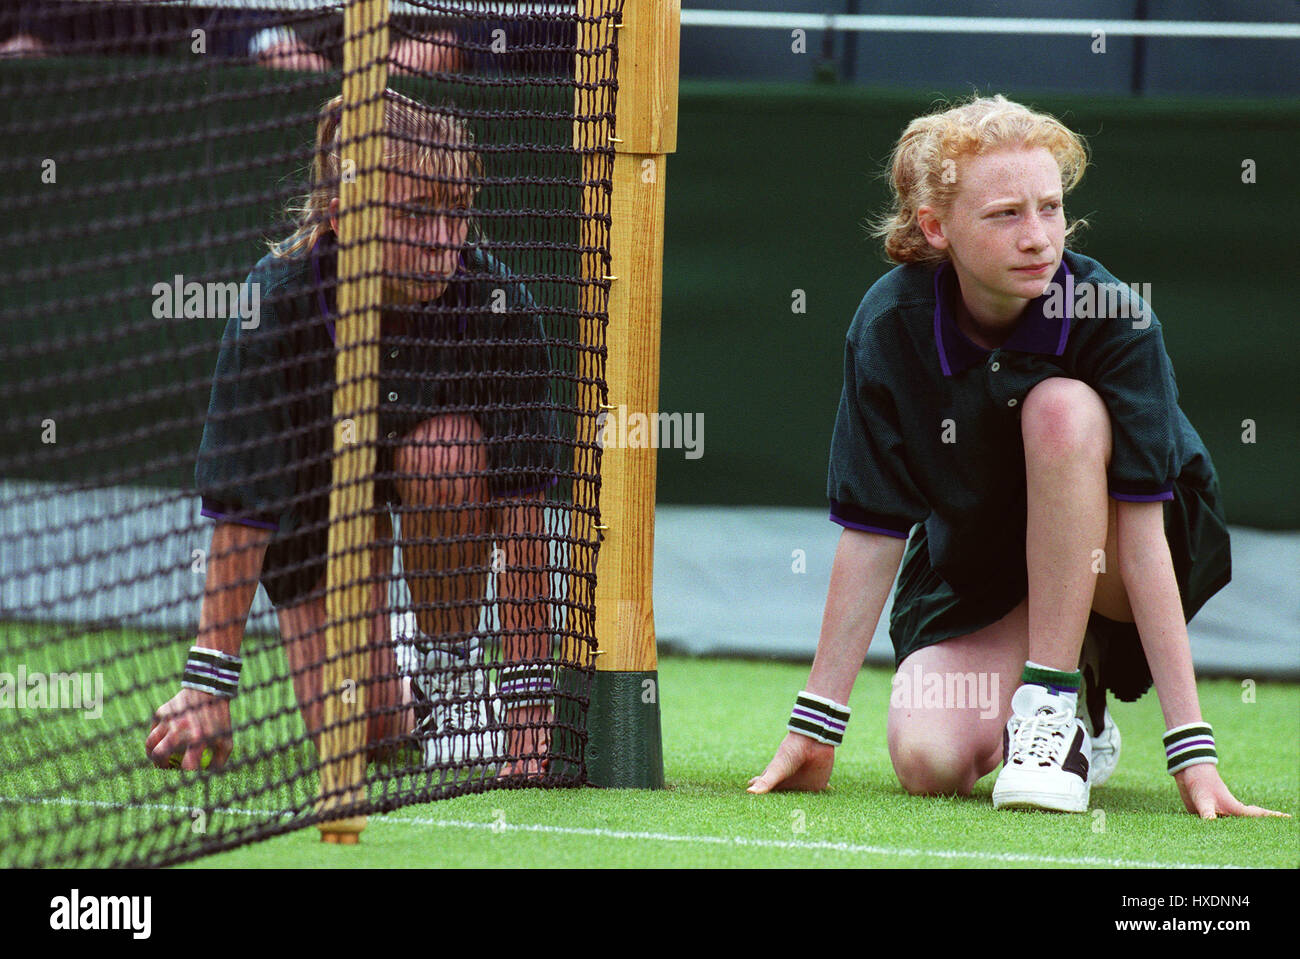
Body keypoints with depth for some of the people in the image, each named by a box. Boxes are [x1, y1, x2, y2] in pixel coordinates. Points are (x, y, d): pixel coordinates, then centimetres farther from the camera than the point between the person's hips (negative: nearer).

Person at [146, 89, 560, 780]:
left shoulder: (500, 306, -32)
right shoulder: (279, 298, -33)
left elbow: (520, 515, -31)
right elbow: (240, 513, -30)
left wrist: (528, 695, -35)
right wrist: (208, 681, -33)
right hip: (313, 484, 0)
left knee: (446, 455, -37)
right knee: (361, 731, -12)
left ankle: (448, 657, -10)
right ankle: (397, 662, 26)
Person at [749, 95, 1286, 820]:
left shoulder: (1114, 318, -26)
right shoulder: (891, 325, -19)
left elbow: (1142, 532, -30)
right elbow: (872, 532, -13)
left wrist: (1191, 749, -34)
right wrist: (815, 726, -15)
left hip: (1109, 566, -2)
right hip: (972, 571, 3)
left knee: (1061, 408, -32)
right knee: (931, 763, -25)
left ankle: (1054, 705, -22)